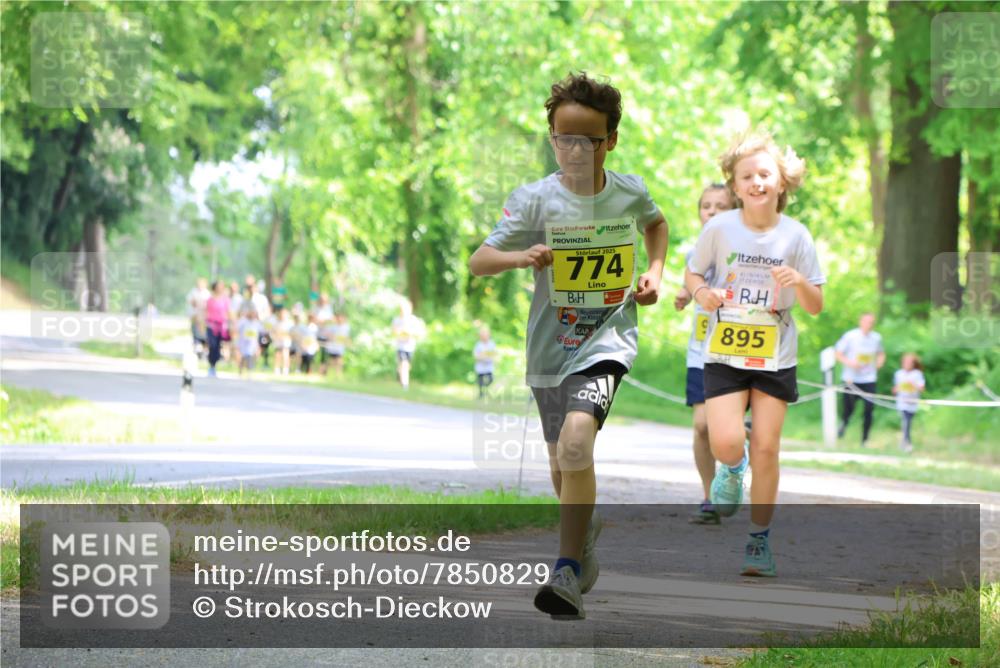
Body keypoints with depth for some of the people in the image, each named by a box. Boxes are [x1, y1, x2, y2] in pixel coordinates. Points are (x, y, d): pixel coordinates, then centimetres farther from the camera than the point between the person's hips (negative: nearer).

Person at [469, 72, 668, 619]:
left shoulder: (630, 192, -4)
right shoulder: (534, 200, -11)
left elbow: (655, 224, 21)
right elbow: (478, 262, -14)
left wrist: (654, 271, 5)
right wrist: (521, 256, -33)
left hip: (608, 337, -2)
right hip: (551, 345, 2)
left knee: (576, 441, -25)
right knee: (561, 462, 14)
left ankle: (569, 570, -18)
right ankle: (586, 533, 46)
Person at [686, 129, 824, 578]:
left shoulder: (795, 236, -5)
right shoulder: (720, 228, -7)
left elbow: (815, 307, 0)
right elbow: (693, 272, 8)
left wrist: (800, 282, -22)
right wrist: (701, 292, -14)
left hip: (775, 358, 1)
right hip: (724, 354, -1)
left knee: (766, 450, 0)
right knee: (726, 444, -16)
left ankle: (759, 540, 15)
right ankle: (732, 467, 23)